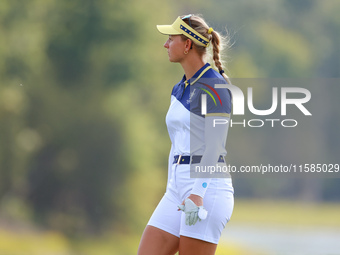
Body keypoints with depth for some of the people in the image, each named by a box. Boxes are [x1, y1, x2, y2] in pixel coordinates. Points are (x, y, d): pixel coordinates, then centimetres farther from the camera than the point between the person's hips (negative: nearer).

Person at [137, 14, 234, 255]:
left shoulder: (214, 88, -9)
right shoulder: (180, 89, 18)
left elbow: (214, 147, -16)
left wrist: (197, 194, -26)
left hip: (207, 189, -9)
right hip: (177, 189, 9)